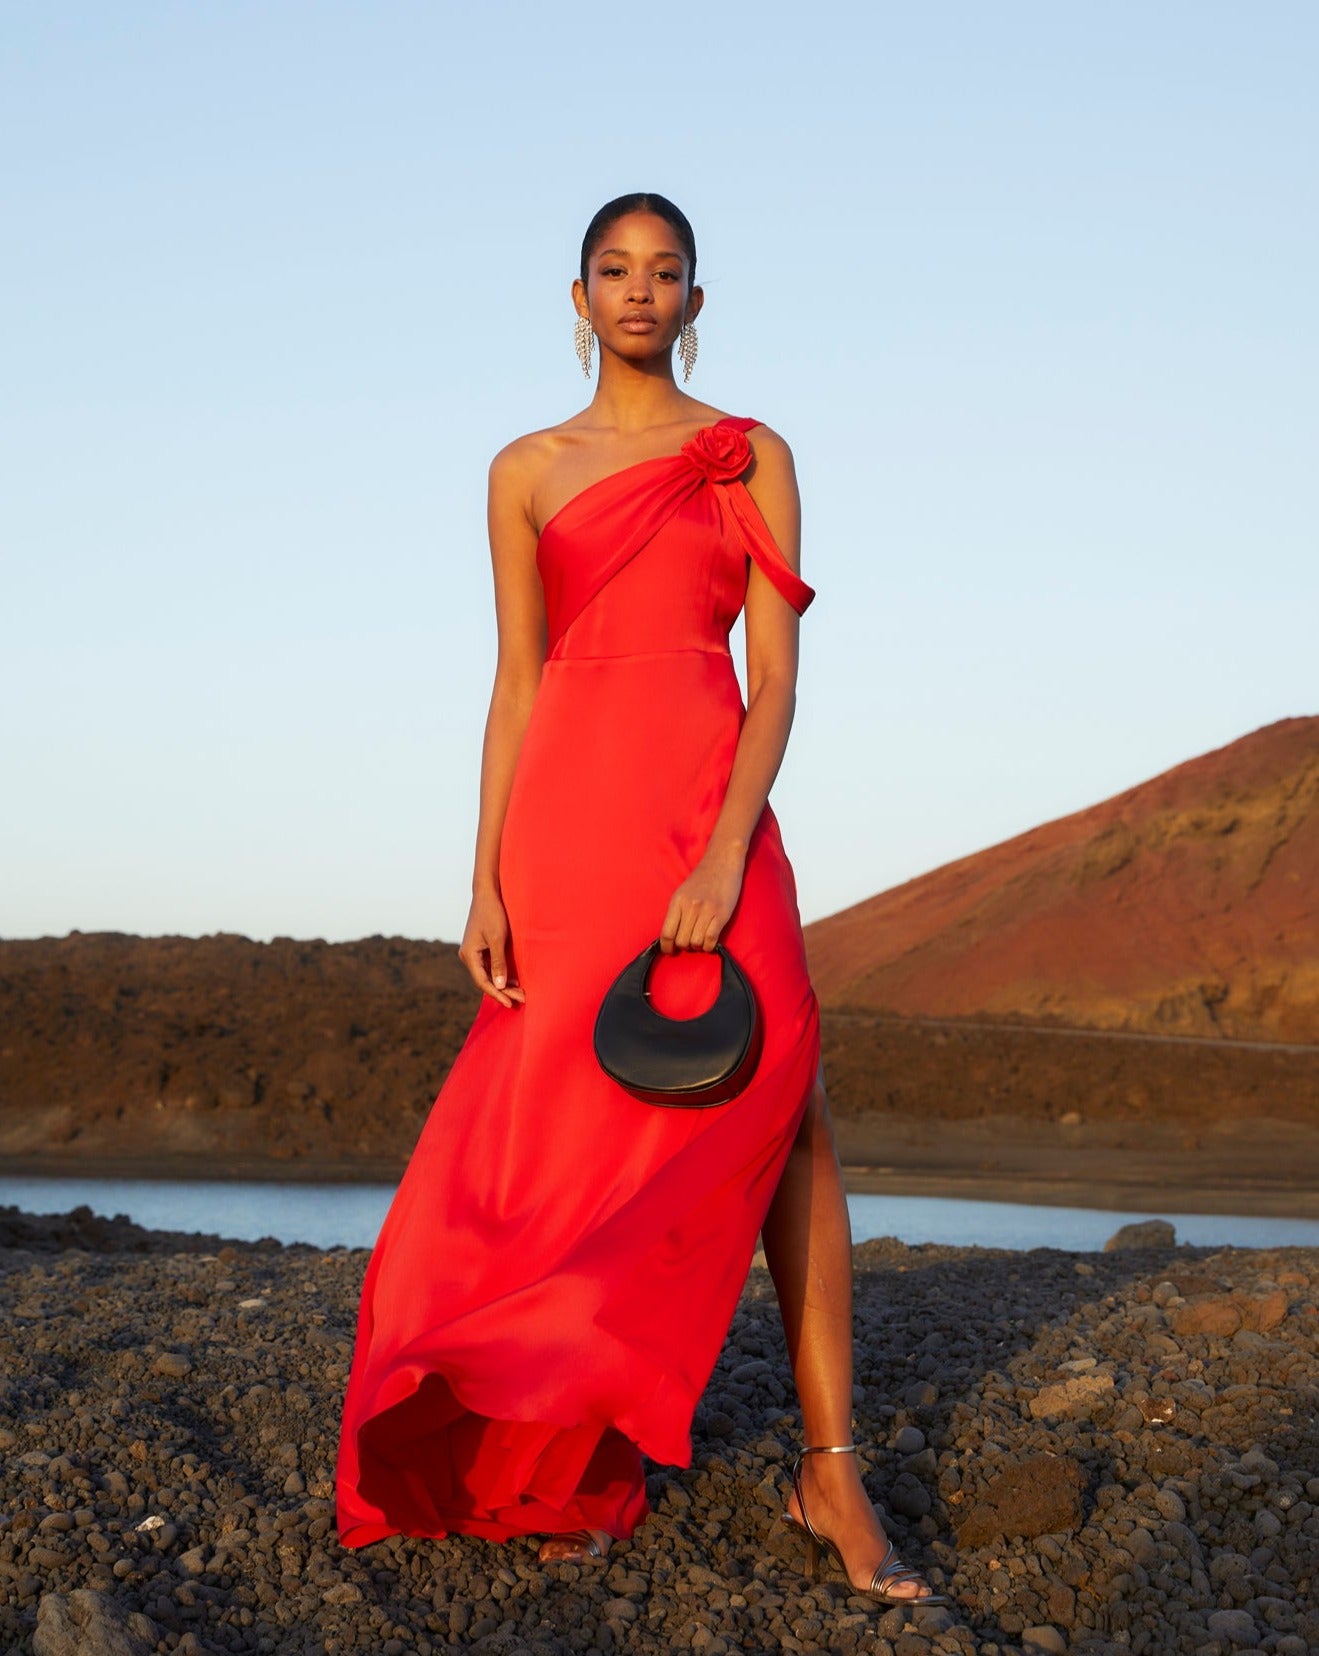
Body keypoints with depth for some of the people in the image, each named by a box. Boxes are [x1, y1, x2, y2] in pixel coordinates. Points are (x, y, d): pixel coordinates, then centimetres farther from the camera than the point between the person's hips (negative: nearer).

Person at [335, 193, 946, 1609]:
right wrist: (486, 882, -1)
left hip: (713, 812, 0)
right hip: (567, 815, 1)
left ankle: (830, 1474, -5)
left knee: (783, 1114, -9)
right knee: (573, 1130, 1)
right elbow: (514, 684, 8)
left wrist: (725, 858, -14)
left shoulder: (753, 459, 8)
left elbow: (775, 676, -1)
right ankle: (577, 1464, 13)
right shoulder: (527, 472, 10)